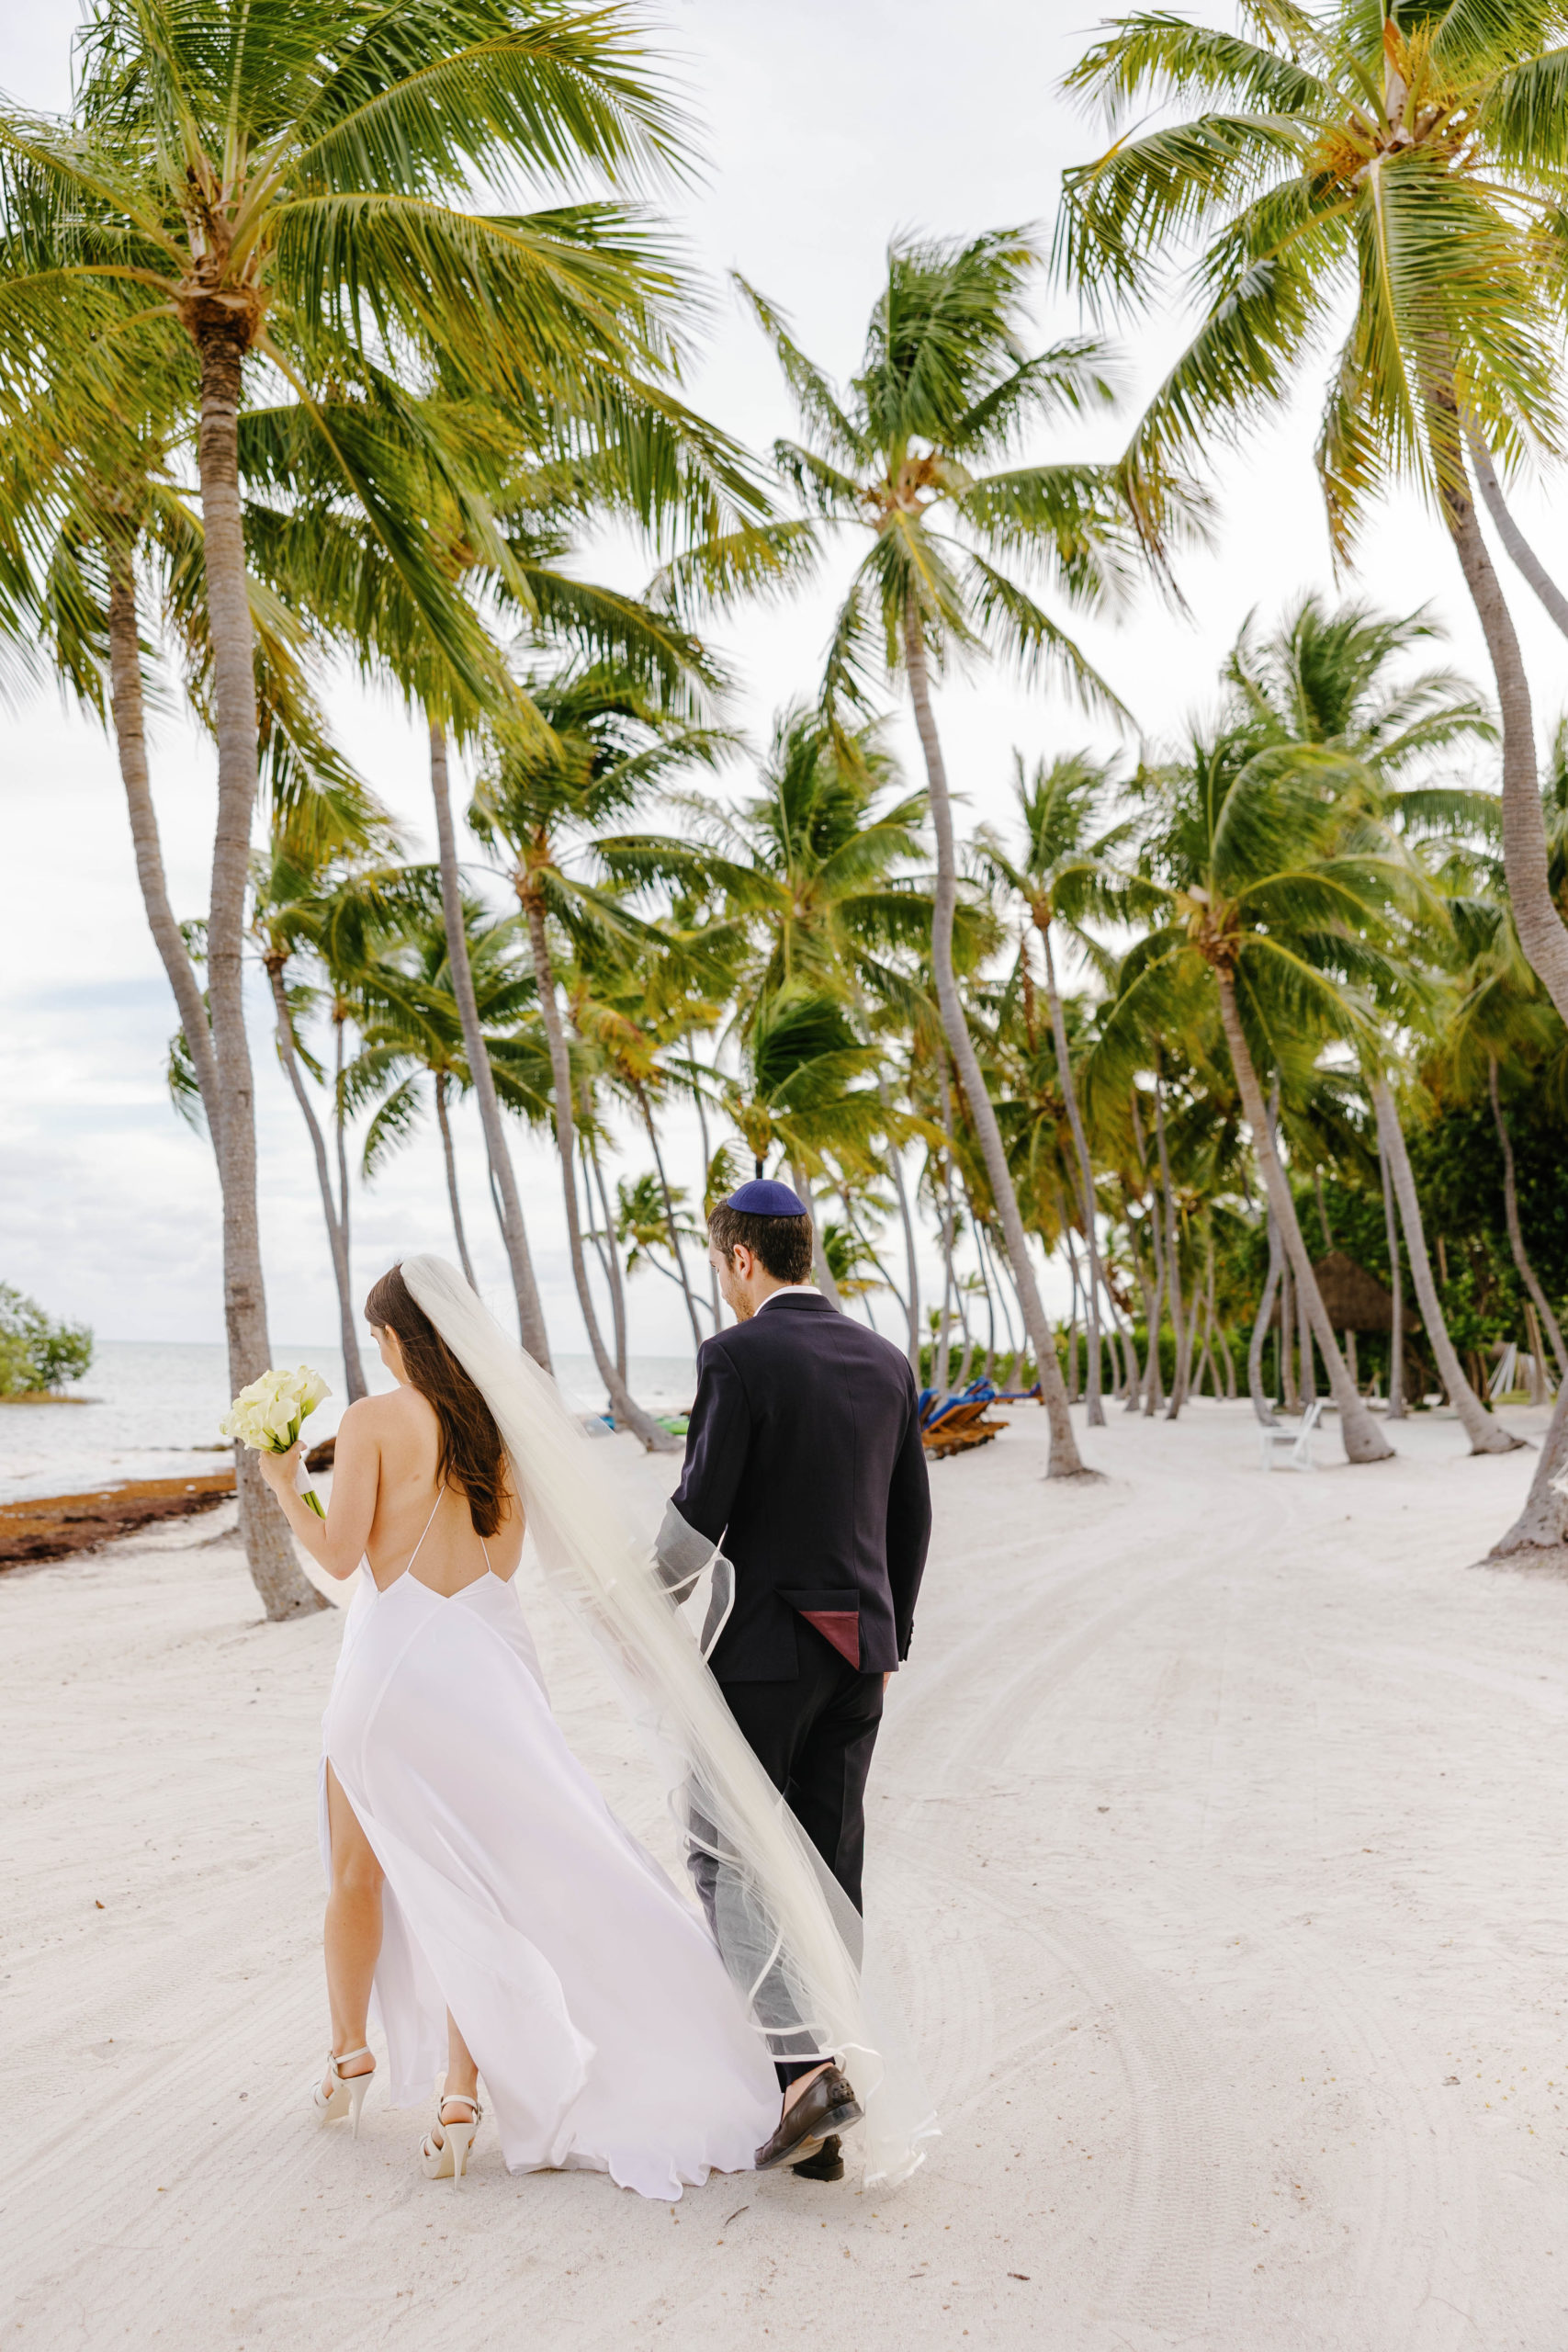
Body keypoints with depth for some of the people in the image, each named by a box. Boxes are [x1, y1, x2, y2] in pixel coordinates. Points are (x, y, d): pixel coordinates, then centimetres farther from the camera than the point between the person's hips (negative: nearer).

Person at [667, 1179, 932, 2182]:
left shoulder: (737, 1356, -13)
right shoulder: (886, 1360, 7)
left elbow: (700, 1509, -16)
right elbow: (913, 1517, 11)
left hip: (762, 1645, -7)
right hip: (859, 1647, 7)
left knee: (729, 1858, 7)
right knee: (829, 1871, 12)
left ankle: (805, 2067, -5)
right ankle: (820, 2126, 20)